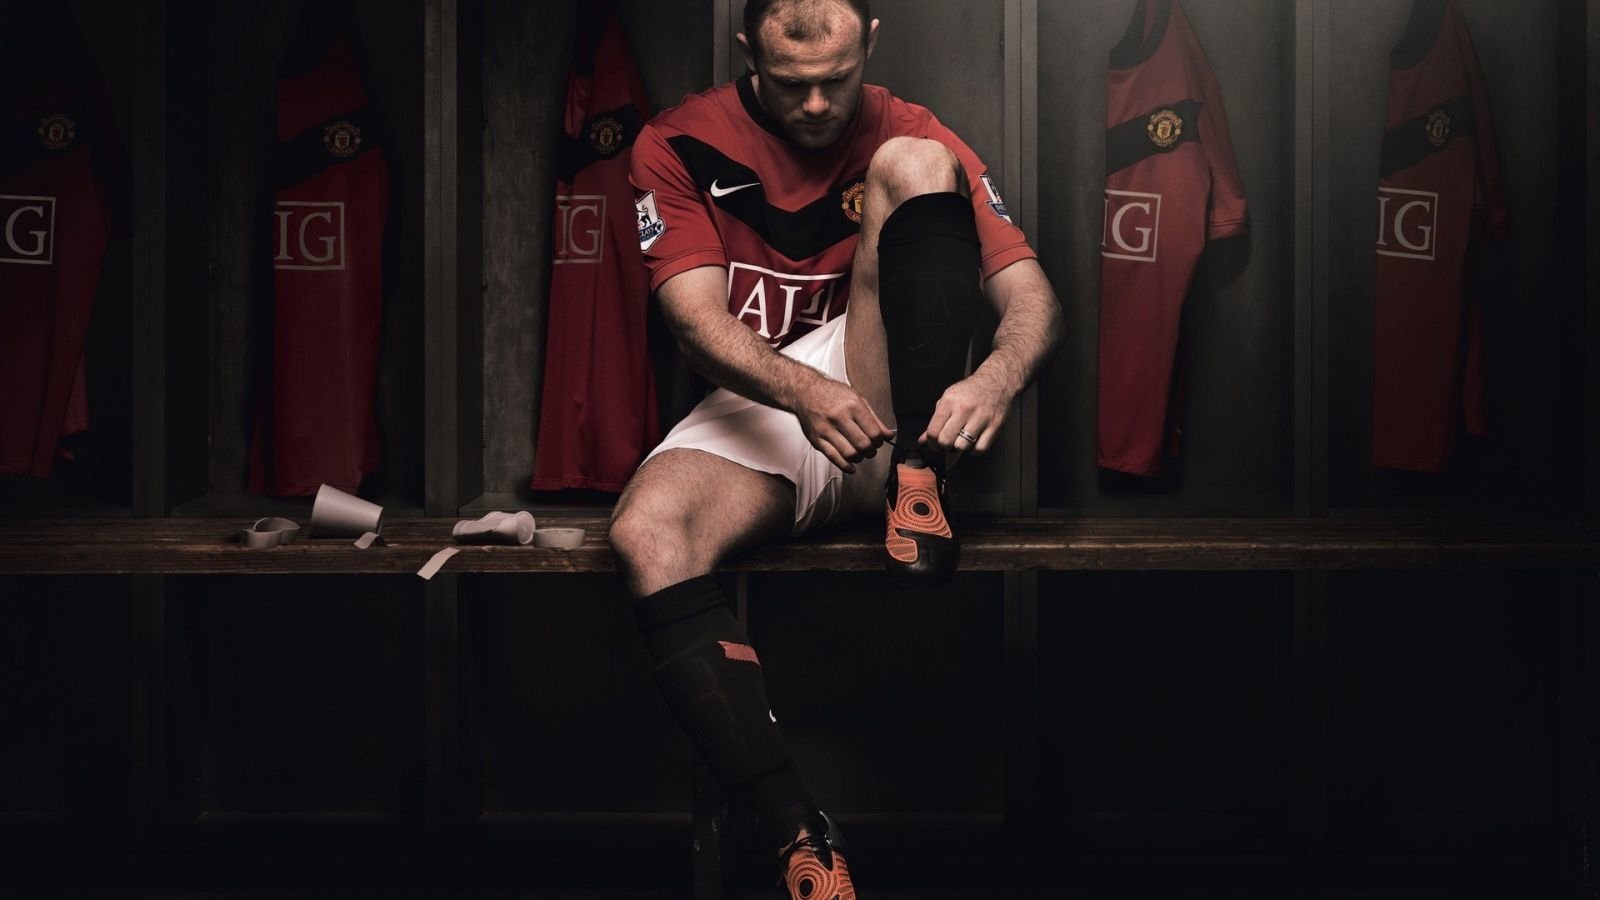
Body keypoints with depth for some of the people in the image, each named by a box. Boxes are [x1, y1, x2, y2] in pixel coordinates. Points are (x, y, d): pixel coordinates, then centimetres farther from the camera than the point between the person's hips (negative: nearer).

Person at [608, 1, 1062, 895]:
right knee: (645, 534, -32)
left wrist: (1000, 375, -31)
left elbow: (1032, 295, -6)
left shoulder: (912, 134, 2)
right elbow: (698, 319, -9)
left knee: (912, 166, -18)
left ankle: (918, 483, -27)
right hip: (754, 412, 1)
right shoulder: (681, 145, 3)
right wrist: (802, 392, -31)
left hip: (884, 403, 0)